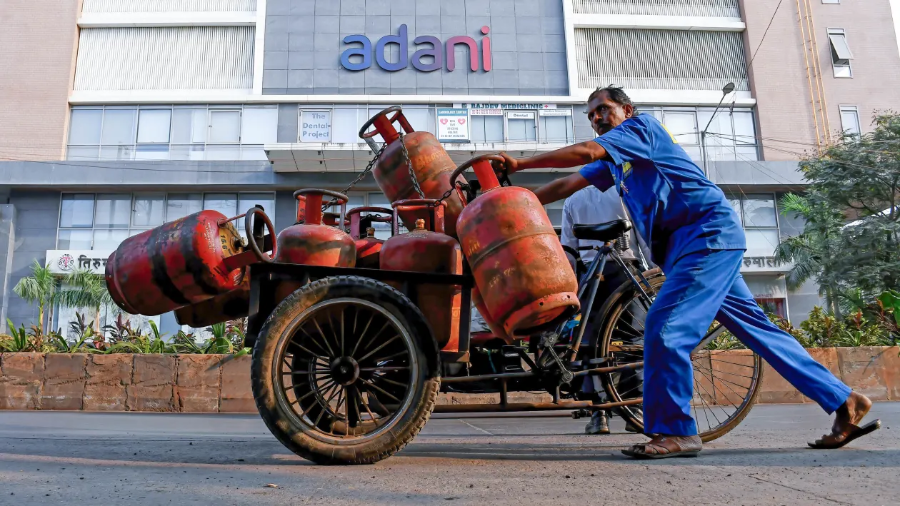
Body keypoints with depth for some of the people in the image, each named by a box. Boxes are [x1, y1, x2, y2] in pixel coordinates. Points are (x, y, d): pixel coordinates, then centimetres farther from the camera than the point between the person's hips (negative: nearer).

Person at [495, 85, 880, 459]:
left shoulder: (640, 126, -2)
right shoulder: (613, 160, 23)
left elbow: (585, 151, -16)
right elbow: (569, 184, 15)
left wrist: (519, 164, -15)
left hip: (708, 233, -10)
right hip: (689, 245, 10)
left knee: (665, 326, -18)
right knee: (756, 328, 10)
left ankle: (673, 432, -11)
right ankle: (843, 401, 17)